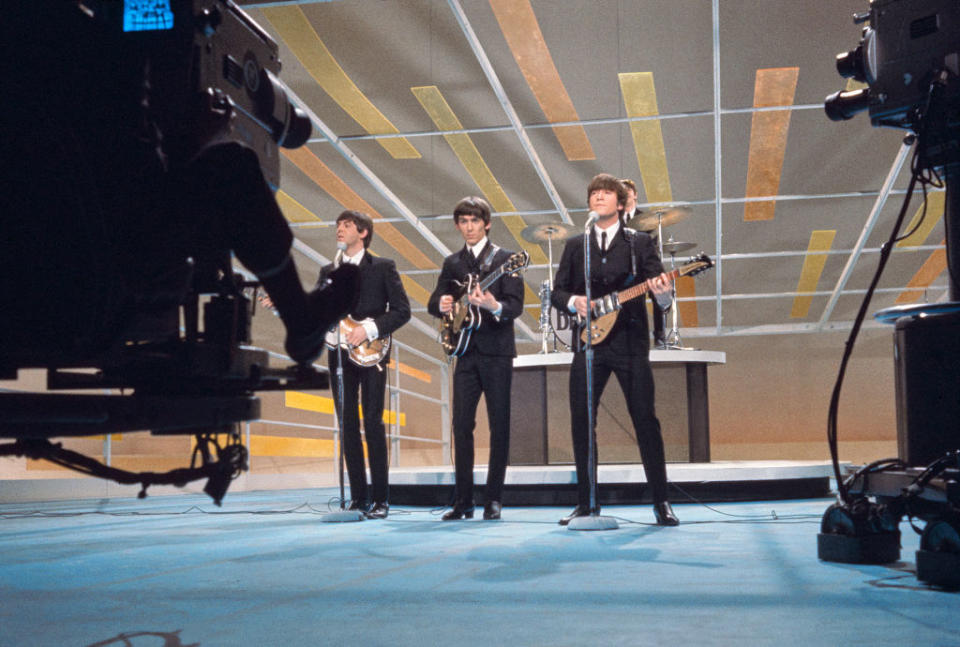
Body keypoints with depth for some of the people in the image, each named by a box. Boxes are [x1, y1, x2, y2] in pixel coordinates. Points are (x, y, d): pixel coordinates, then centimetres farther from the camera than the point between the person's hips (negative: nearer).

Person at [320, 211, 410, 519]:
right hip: (338, 354, 5)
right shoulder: (327, 271, 16)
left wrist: (369, 329, -15)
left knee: (372, 422, -10)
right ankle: (358, 498, 10)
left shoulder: (382, 267, 2)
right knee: (348, 425, 4)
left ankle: (380, 500, -4)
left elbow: (402, 310, -3)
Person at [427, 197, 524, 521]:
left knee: (499, 426, -1)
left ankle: (493, 500, 5)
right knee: (461, 425, 1)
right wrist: (441, 305, -10)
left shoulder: (505, 259, 0)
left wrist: (494, 306, -29)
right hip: (466, 351, 4)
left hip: (497, 351, -4)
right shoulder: (452, 263, 15)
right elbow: (434, 302, 13)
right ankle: (463, 501, 7)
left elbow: (516, 306, -8)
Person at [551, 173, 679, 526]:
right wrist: (573, 301, -10)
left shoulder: (639, 242, 7)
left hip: (630, 342, -2)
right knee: (581, 422, 0)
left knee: (645, 419, -4)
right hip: (589, 342, 2)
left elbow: (658, 283, -1)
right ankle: (586, 502, 11)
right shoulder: (575, 245, 14)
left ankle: (661, 502, 5)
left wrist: (663, 292, -24)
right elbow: (558, 290, 12)